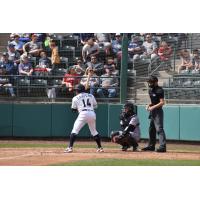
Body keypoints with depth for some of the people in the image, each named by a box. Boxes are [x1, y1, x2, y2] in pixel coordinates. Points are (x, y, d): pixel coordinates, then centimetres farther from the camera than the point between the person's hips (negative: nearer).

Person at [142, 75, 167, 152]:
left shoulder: (159, 90, -15)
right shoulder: (150, 90, 13)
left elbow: (162, 102, -19)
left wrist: (153, 107, -22)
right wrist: (149, 105, 5)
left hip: (158, 111, -10)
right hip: (152, 111, 10)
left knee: (159, 128, -16)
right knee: (151, 129, 16)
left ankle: (163, 146, -20)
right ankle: (151, 145, 26)